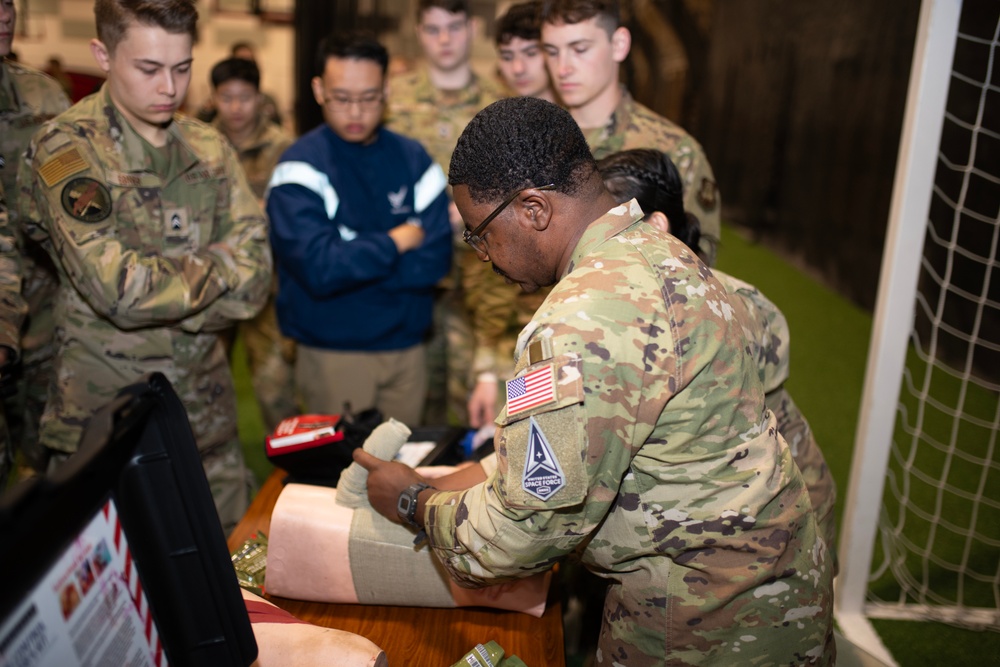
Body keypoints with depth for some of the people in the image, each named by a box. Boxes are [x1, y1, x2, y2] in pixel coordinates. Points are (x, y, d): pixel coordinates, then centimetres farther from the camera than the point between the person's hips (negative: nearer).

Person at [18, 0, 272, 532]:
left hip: (207, 407, 5)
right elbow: (120, 288, -22)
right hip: (106, 411, -4)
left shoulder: (209, 149, 5)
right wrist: (218, 265, -10)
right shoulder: (67, 149, -11)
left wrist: (158, 287, -16)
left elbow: (255, 279, -3)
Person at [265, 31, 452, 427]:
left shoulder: (413, 158, 2)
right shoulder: (301, 167, -9)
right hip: (332, 353, -3)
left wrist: (353, 261, -16)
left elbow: (436, 259, -7)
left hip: (408, 348, 4)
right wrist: (395, 243, -11)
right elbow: (318, 268, -22)